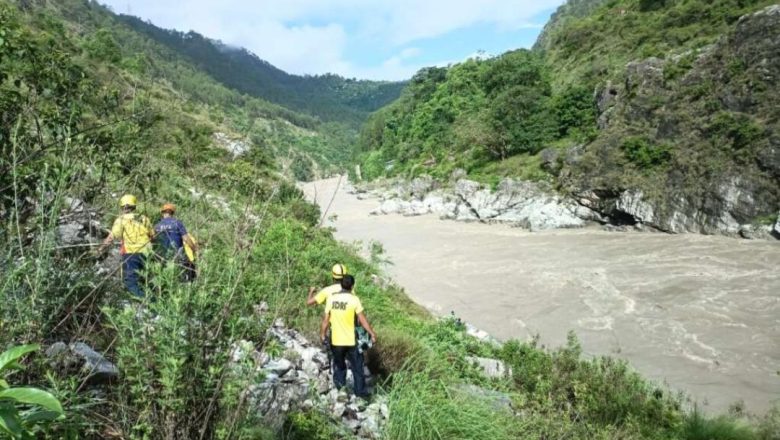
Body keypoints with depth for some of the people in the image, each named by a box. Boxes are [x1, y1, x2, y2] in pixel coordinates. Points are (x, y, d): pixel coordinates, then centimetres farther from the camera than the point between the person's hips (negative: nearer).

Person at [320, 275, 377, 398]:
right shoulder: (354, 299, -13)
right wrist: (372, 334, -6)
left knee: (339, 366, 21)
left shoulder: (331, 298, -4)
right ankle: (360, 391, 20)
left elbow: (326, 320, -1)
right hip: (351, 341, -2)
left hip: (336, 341, 3)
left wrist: (323, 335, 12)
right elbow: (362, 320, -13)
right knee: (357, 366, 14)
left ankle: (340, 389, 28)